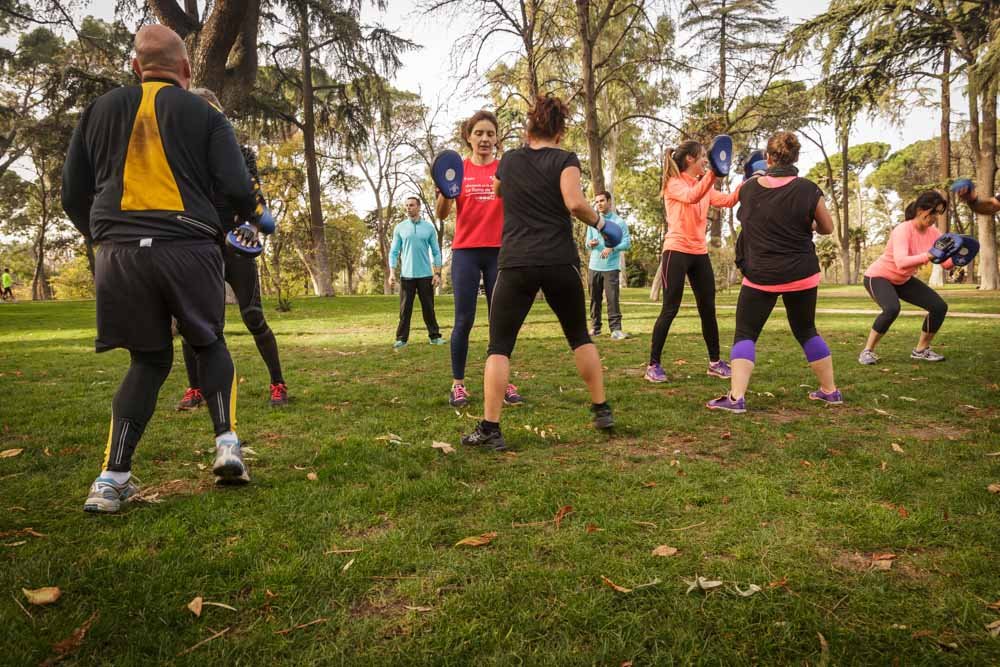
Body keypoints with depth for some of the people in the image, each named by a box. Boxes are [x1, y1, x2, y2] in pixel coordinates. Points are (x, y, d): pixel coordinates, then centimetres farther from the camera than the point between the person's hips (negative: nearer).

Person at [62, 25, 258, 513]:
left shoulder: (99, 110, 15)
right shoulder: (204, 114, 7)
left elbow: (73, 197, 15)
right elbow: (238, 191, -2)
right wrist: (249, 214, 21)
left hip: (118, 252, 2)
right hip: (189, 248, -2)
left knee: (149, 360, 15)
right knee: (209, 344, 20)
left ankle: (111, 478, 6)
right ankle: (227, 442, 5)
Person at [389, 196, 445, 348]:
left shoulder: (429, 227, 4)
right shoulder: (400, 228, 5)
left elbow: (436, 252, 5)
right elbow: (394, 252, 4)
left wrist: (437, 273, -2)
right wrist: (392, 272, -6)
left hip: (425, 275, 0)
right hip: (406, 275, 0)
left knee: (428, 308, 5)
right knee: (405, 308, 2)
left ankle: (435, 336, 11)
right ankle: (401, 338, 6)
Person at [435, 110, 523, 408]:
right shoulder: (458, 169, 5)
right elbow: (442, 214, 0)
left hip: (500, 252, 1)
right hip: (466, 252, -1)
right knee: (464, 320, -2)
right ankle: (458, 384, 8)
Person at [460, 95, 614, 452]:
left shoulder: (508, 160, 14)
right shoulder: (565, 160, 4)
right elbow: (575, 203, -13)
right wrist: (598, 220, 5)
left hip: (516, 264, 0)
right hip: (560, 262, 0)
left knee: (499, 346, 3)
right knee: (579, 336, 19)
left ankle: (489, 429, -5)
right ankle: (602, 410, 25)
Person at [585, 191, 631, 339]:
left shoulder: (619, 222, 0)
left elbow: (627, 243, -5)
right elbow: (587, 241, 12)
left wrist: (612, 248, -20)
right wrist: (590, 244, -12)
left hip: (611, 266, -4)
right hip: (594, 266, 4)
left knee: (612, 298, -10)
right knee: (595, 298, 8)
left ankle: (616, 329, -9)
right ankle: (595, 327, 16)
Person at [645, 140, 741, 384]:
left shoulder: (704, 186, 15)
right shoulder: (674, 184, -6)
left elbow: (728, 200, 6)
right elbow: (691, 196, -27)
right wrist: (712, 173, -38)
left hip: (700, 253, 7)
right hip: (676, 251, -7)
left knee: (708, 309, 9)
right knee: (670, 310, -7)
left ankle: (715, 362, 19)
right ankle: (653, 365, 1)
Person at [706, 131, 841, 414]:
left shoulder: (749, 188, -6)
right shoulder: (808, 189, -9)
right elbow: (827, 228, 3)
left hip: (761, 276, -2)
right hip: (802, 274, 2)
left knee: (745, 334, 3)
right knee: (806, 332, 19)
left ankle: (736, 397, -11)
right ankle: (830, 391, 28)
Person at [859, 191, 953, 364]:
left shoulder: (934, 233, -7)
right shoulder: (903, 230, -28)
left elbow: (947, 264, -10)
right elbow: (901, 262, -45)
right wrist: (929, 255, -55)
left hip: (904, 280, 8)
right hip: (878, 277, -7)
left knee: (939, 306, -2)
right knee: (892, 309, -34)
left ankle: (921, 350, 16)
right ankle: (867, 351, -17)